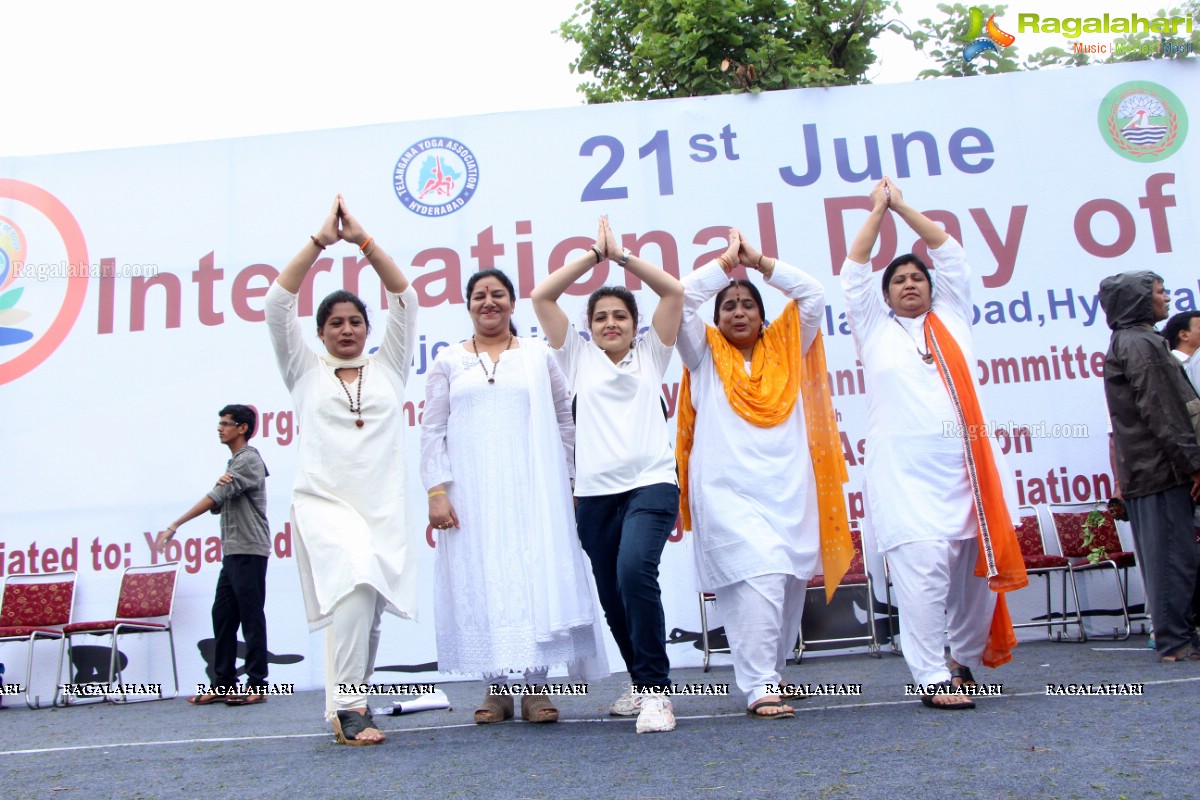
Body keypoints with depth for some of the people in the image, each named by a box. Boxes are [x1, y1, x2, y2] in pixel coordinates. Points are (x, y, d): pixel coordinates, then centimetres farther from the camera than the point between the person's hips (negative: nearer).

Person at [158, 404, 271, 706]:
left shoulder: (249, 460, -8)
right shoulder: (233, 463, 22)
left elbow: (213, 500, -14)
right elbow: (218, 506, 14)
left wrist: (174, 527, -14)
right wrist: (220, 483, -8)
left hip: (249, 551, -9)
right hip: (233, 552, 9)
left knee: (251, 617, -7)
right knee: (223, 616, 8)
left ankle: (257, 685, -3)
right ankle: (223, 684, 14)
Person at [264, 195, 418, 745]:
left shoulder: (388, 367, 18)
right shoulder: (305, 371, 16)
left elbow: (405, 300, 9)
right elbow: (278, 305, 6)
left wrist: (363, 241, 4)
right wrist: (320, 241, 2)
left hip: (384, 503, 3)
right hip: (323, 500, -2)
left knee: (368, 608, 2)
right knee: (356, 584, -27)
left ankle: (349, 702, 22)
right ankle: (347, 707, -20)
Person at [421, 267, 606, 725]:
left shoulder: (538, 356, 11)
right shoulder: (448, 362, 11)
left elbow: (564, 420, 11)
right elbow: (432, 432, 6)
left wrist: (561, 478, 3)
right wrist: (437, 491, -4)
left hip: (531, 491, 0)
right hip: (471, 494, 1)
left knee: (536, 575, -4)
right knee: (479, 580, 0)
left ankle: (536, 687, 3)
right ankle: (495, 687, 9)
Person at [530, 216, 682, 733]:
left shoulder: (650, 355, 14)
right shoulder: (579, 359, 16)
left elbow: (674, 292, 6)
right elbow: (541, 297, 9)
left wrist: (622, 255, 7)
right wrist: (595, 254, 10)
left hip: (651, 483, -2)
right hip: (595, 493, 3)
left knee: (635, 571, -26)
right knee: (612, 596, 6)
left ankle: (654, 689, -16)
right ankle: (642, 683, 30)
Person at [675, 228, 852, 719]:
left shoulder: (785, 349, 18)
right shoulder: (705, 355, 12)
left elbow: (813, 295, 13)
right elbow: (681, 298, 1)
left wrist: (758, 261, 12)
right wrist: (726, 261, 9)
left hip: (789, 488, 4)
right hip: (729, 490, -3)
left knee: (790, 585, 5)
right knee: (759, 579, -17)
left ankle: (768, 675, 22)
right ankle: (758, 688, -13)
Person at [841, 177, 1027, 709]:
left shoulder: (951, 319, 20)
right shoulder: (874, 329, 15)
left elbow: (951, 254, 19)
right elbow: (853, 271, 12)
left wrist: (904, 207, 23)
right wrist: (878, 210, 19)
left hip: (966, 464, 3)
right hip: (905, 471, -3)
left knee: (980, 565, 5)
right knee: (922, 568, -13)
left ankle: (967, 659, 25)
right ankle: (932, 677, -7)